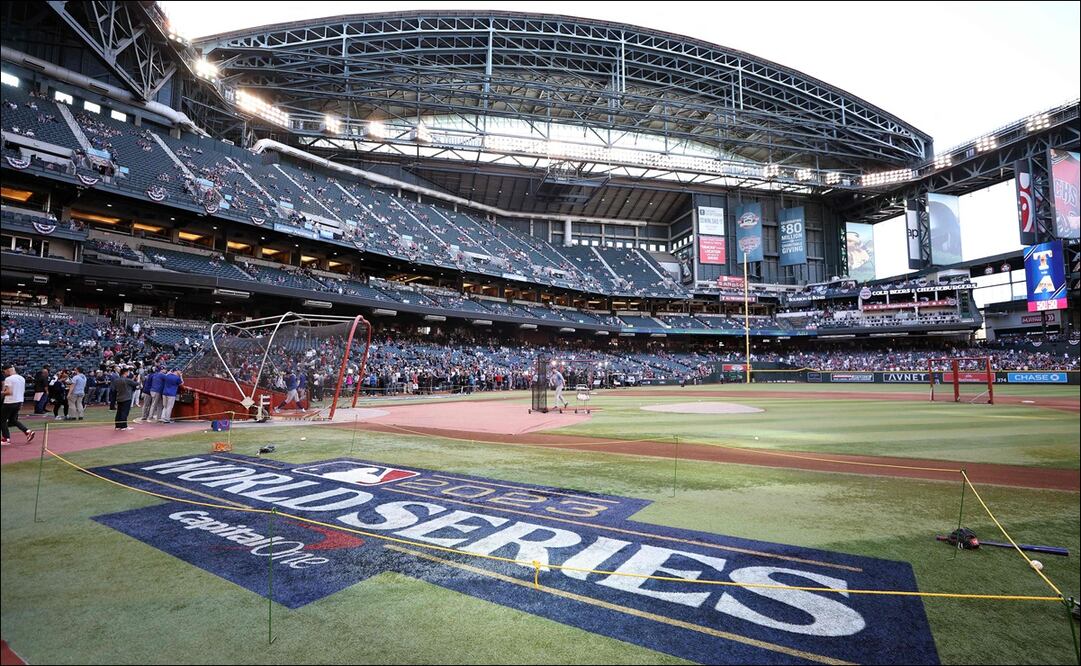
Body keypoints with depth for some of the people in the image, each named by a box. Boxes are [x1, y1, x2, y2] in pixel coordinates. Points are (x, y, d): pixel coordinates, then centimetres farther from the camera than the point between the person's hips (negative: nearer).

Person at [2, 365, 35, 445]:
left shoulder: (8, 379, -14)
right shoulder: (22, 378, 9)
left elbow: (9, 392, -21)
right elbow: (23, 391, 15)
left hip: (10, 402, -7)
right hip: (19, 402, 7)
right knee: (13, 420, 17)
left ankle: (6, 439, 10)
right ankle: (28, 431, 1)